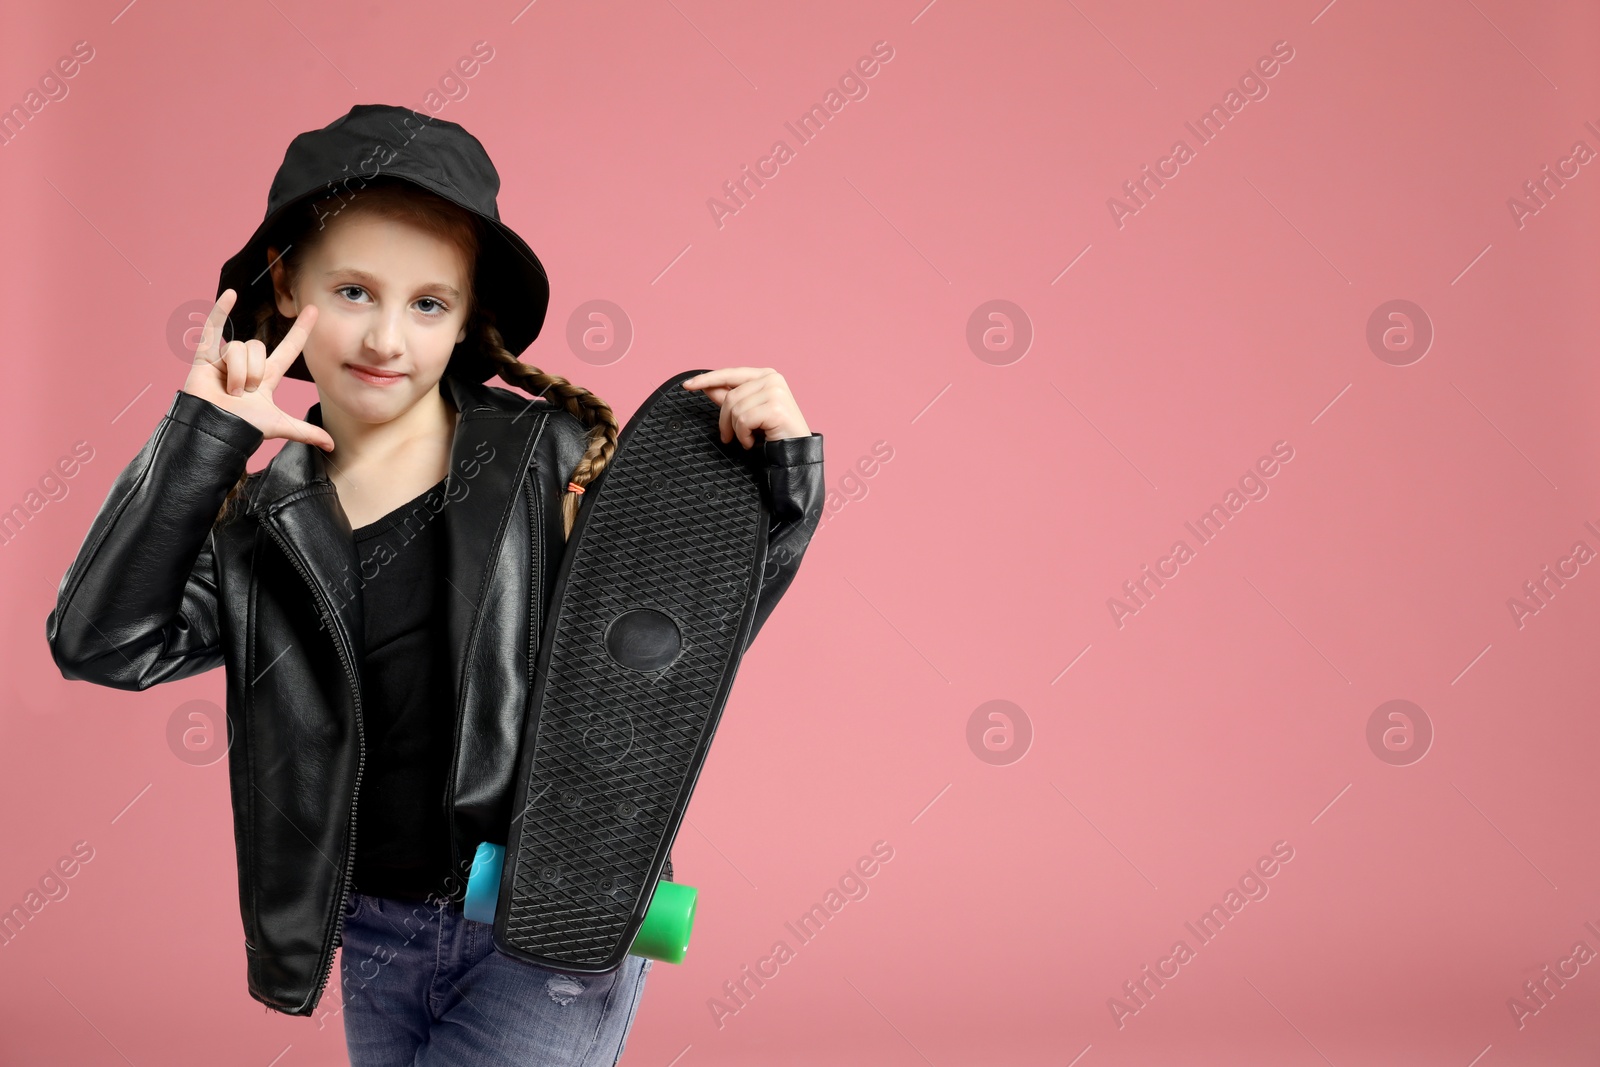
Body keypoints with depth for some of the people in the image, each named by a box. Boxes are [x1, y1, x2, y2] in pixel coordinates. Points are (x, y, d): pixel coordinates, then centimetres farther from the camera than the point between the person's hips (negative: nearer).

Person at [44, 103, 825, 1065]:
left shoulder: (553, 459, -6)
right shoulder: (261, 522, 2)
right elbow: (102, 643, -10)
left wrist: (781, 479, -12)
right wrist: (201, 441, -13)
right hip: (376, 944, 4)